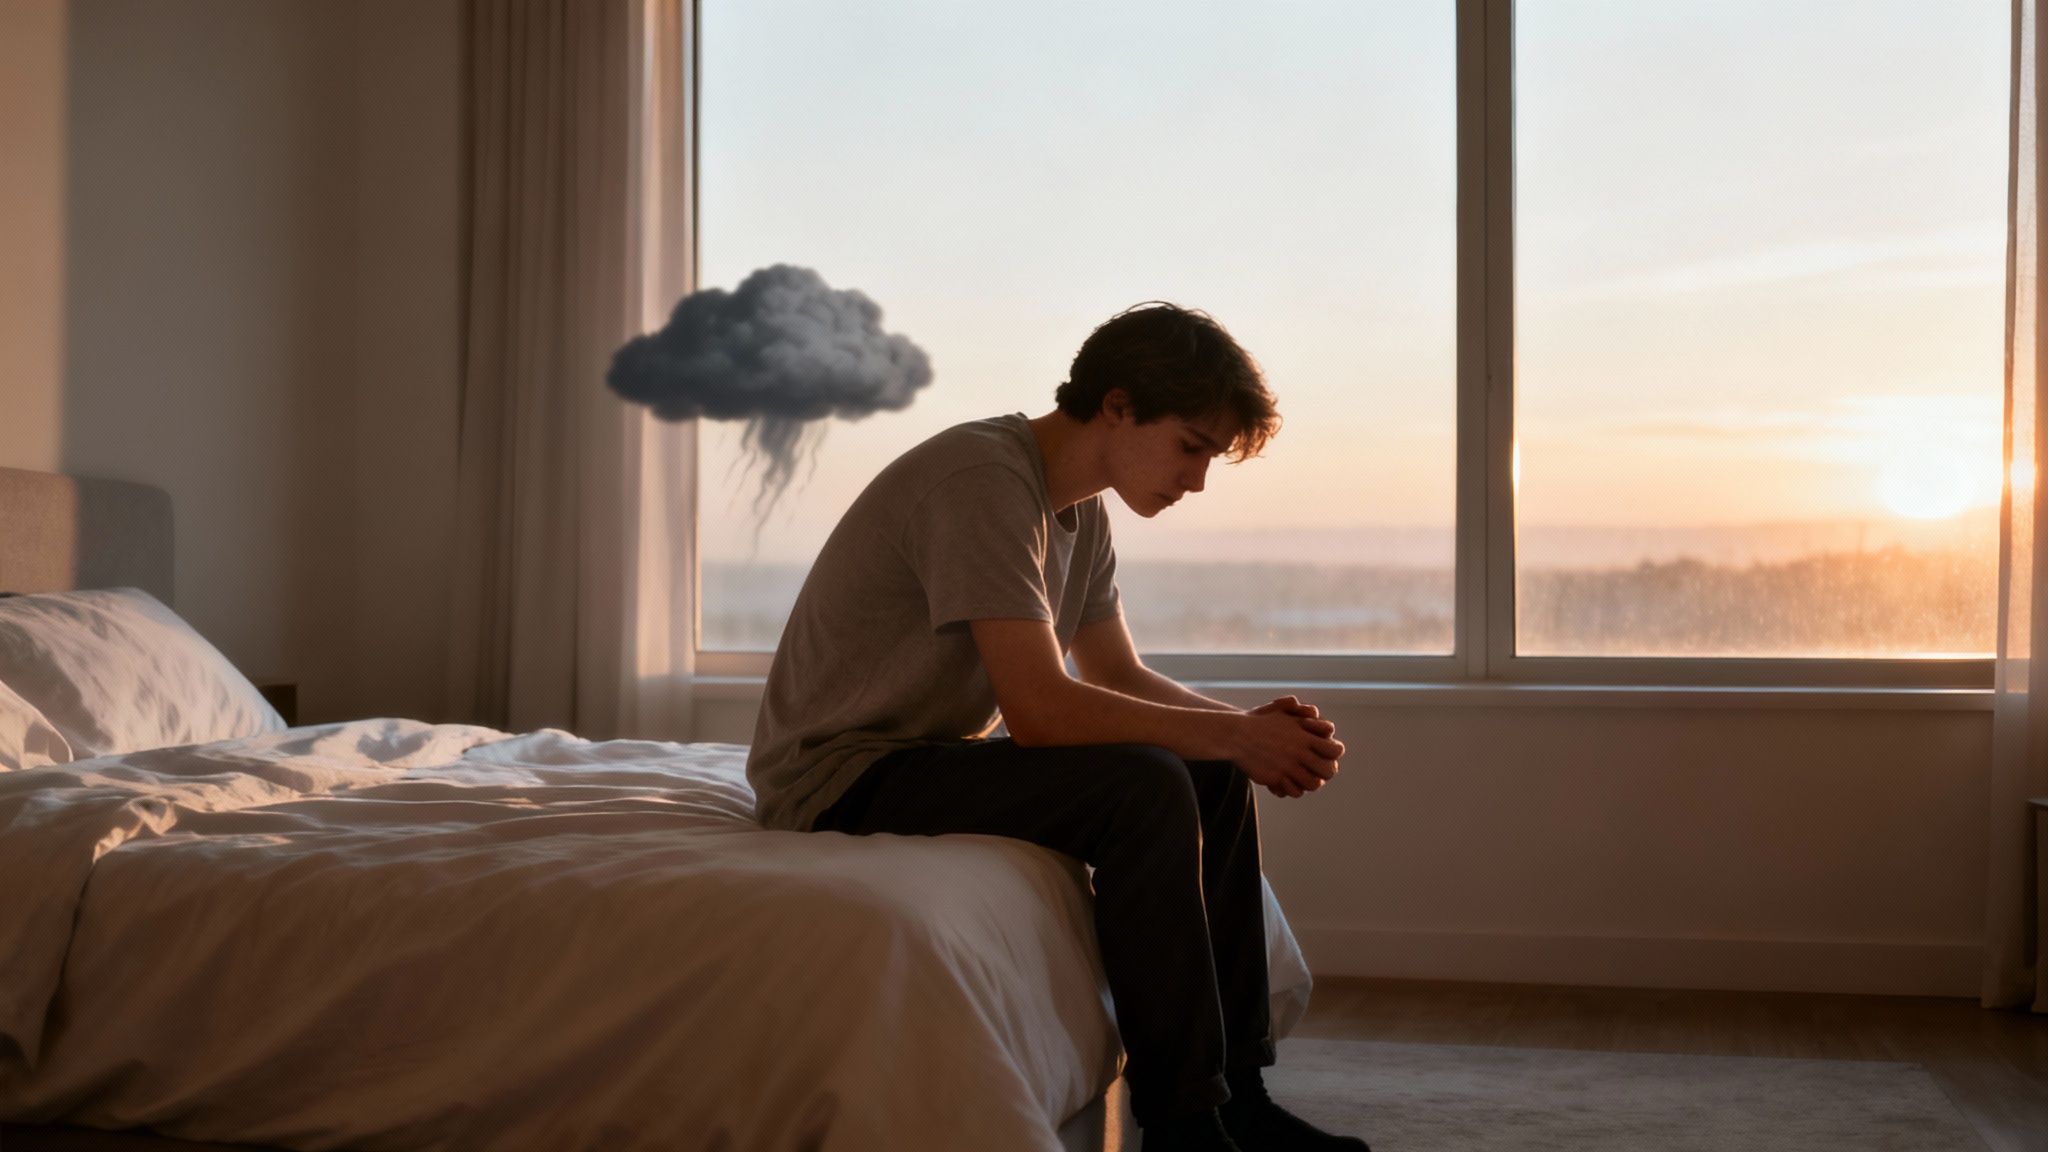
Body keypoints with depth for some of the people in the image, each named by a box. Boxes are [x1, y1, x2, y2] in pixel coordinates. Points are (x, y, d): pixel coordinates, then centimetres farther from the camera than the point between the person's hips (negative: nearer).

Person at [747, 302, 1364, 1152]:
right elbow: (1042, 712, -29)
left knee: (1213, 778, 4)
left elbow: (1123, 680, 13)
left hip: (936, 754, 10)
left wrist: (1254, 728, -5)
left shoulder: (1082, 508, 8)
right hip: (842, 772, -10)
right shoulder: (985, 481, -22)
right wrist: (1234, 736, -20)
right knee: (1143, 787, -26)